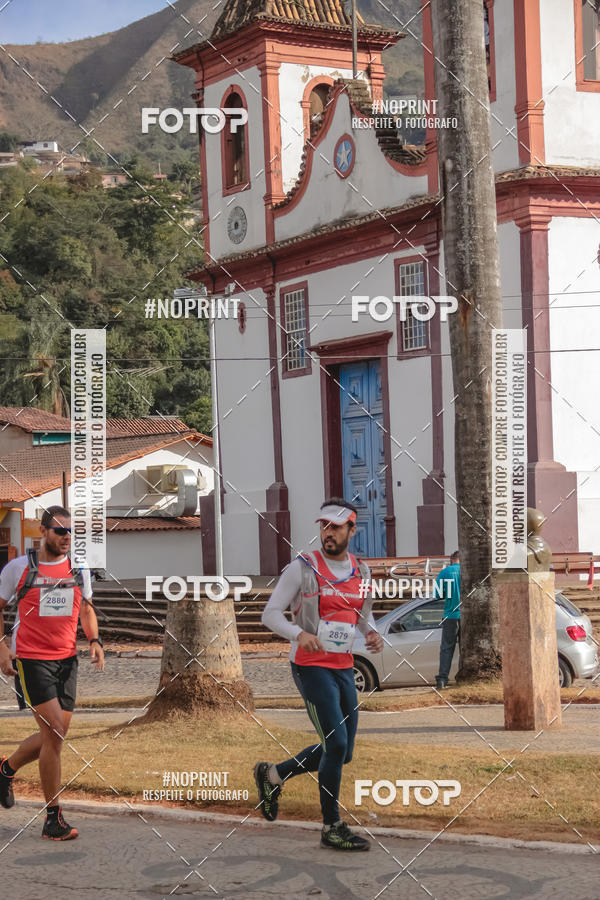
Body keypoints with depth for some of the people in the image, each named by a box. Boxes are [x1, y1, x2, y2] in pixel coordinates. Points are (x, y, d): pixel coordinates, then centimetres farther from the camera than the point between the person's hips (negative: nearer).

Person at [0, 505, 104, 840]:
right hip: (31, 658, -5)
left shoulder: (79, 568, 8)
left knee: (55, 736, 8)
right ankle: (53, 819, -5)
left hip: (68, 658, 5)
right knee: (54, 733, -13)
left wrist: (95, 640, 3)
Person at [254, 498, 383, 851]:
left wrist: (373, 634, 0)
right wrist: (299, 634, -27)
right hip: (311, 666, -7)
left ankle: (273, 774, 30)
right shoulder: (302, 568, -8)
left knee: (343, 752, 10)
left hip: (344, 668, 7)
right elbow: (271, 613, -8)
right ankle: (332, 828, -1)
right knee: (336, 744, -13)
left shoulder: (361, 571, 10)